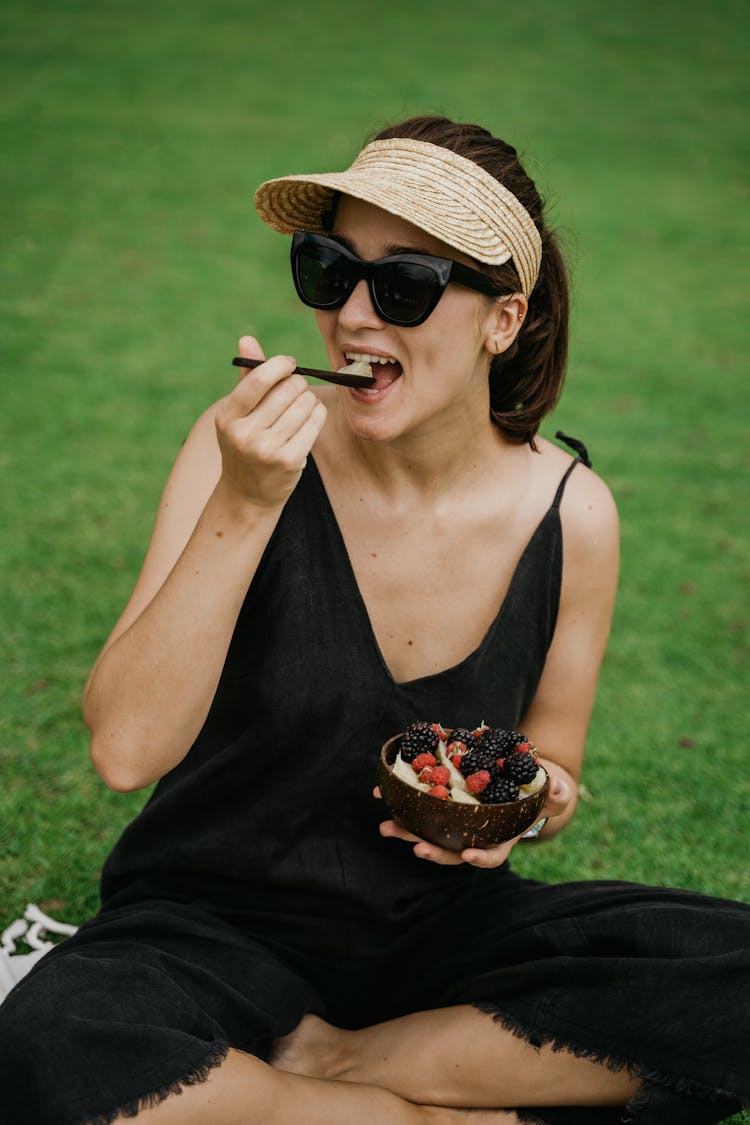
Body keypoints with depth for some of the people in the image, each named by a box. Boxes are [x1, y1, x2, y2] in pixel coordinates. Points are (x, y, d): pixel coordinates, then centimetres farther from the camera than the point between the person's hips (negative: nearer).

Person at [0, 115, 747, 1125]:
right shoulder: (252, 444, -13)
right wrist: (242, 508, -29)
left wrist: (531, 805, -15)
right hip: (217, 916, -2)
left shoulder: (569, 513, -7)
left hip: (441, 919, 2)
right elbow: (126, 749, -22)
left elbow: (550, 765, 9)